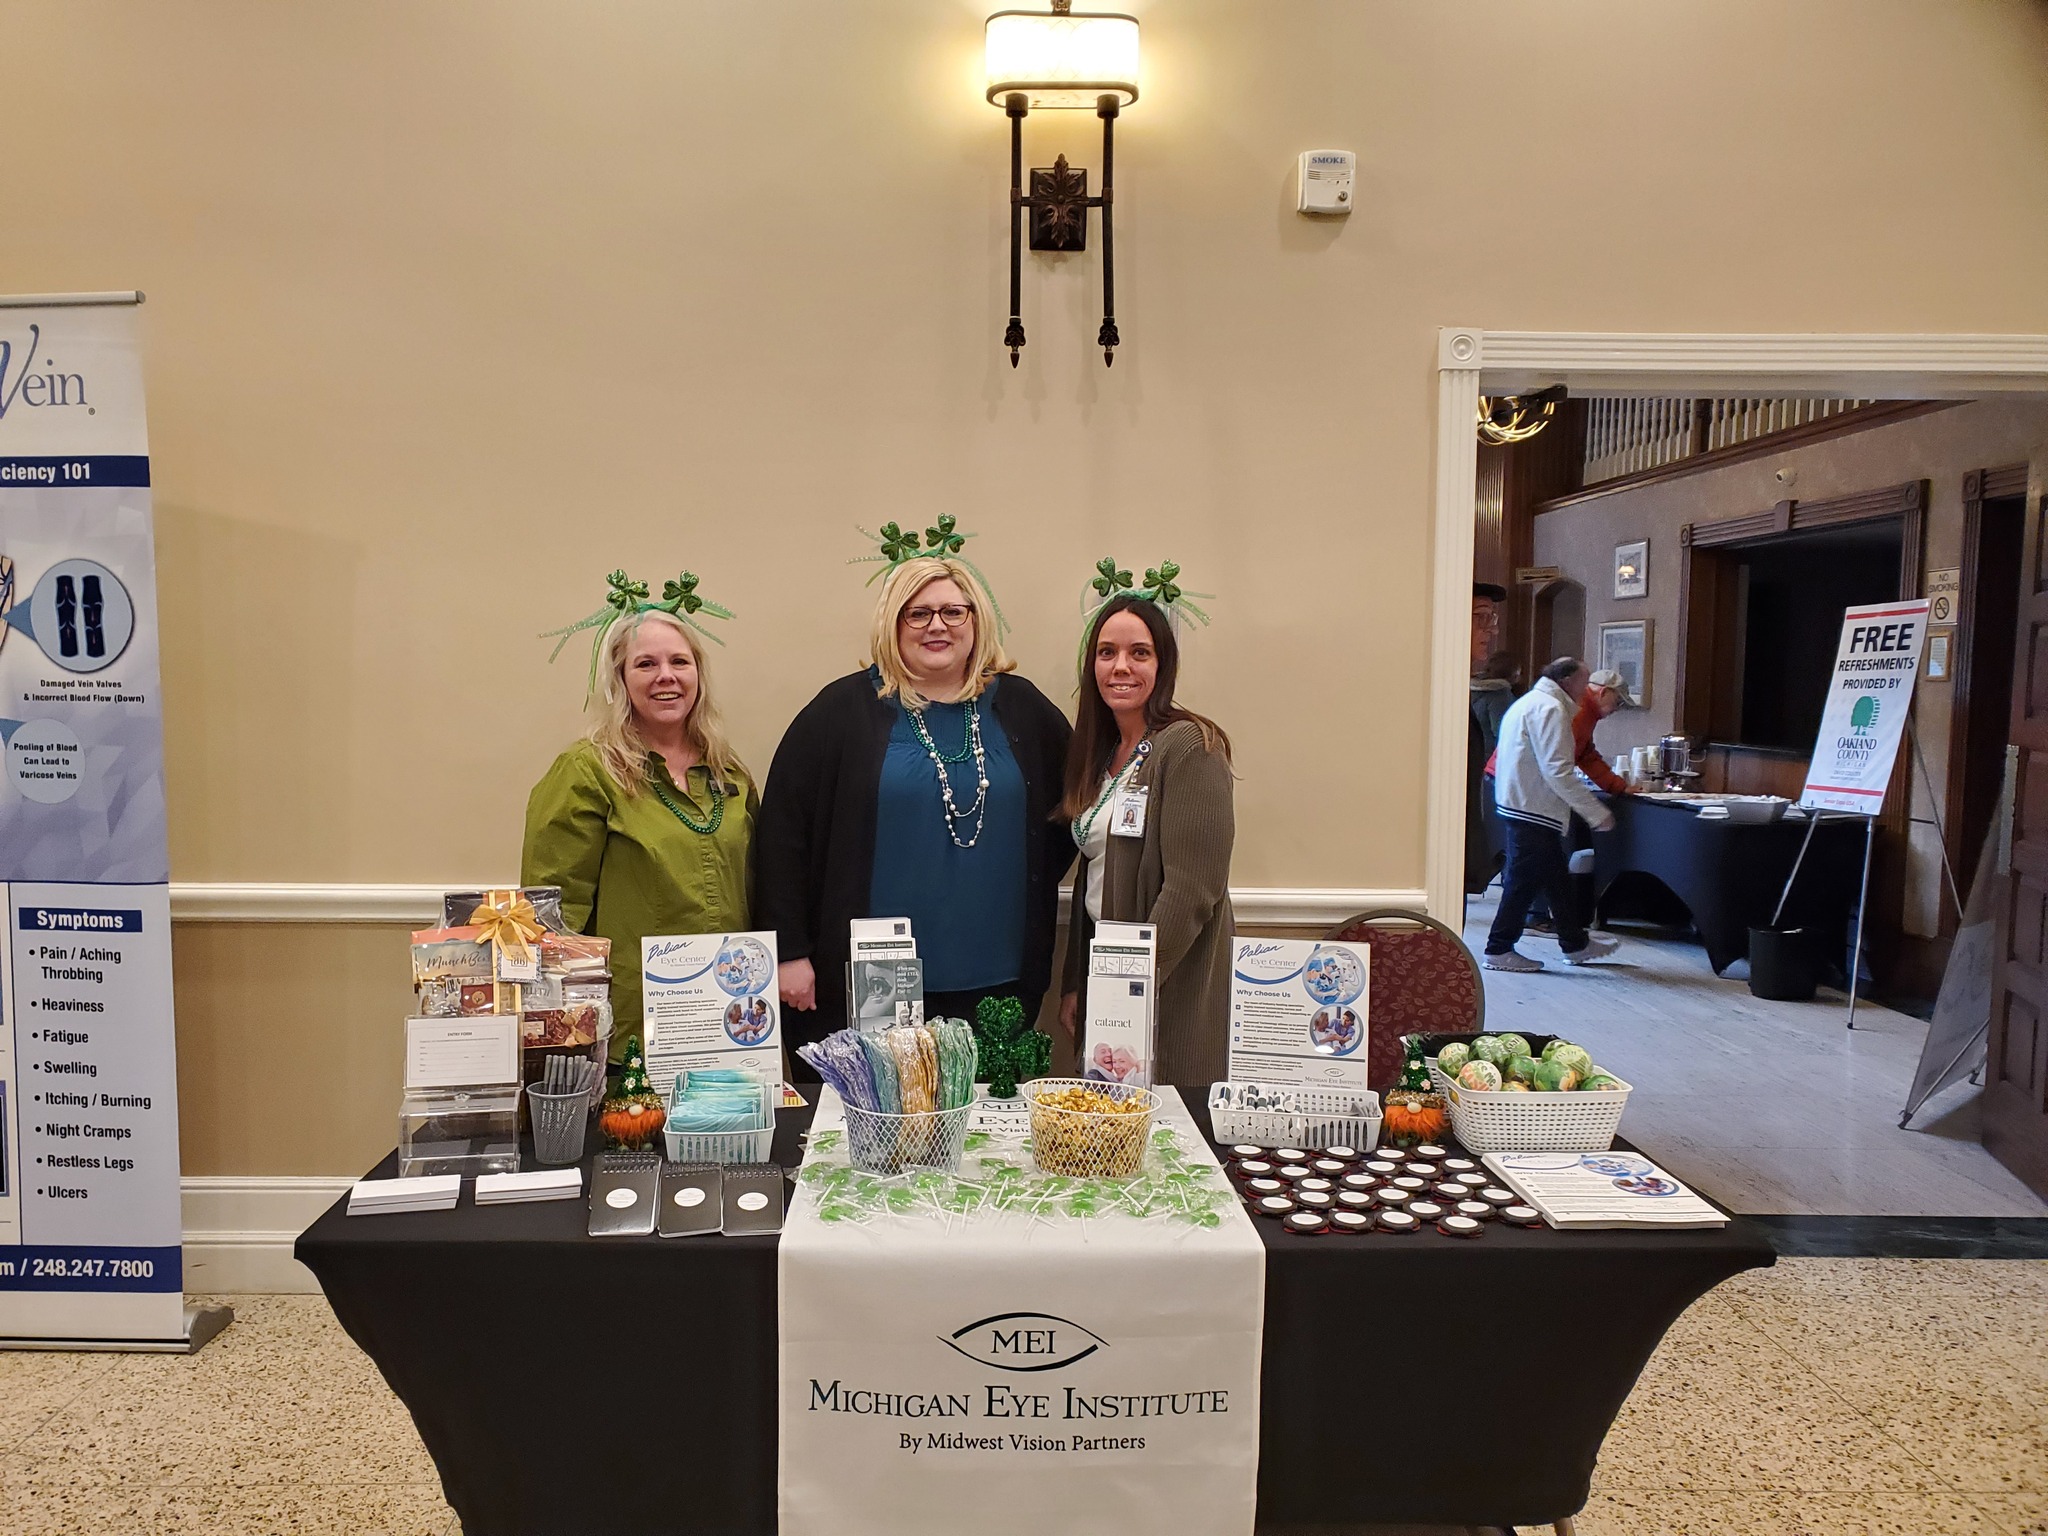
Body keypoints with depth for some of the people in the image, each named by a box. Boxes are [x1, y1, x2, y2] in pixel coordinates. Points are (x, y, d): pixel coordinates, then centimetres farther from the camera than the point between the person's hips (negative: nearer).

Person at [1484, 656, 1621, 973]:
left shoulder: (1529, 702, 19)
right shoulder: (1549, 709, -15)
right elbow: (1558, 771, -22)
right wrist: (1597, 812, -18)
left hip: (1522, 806, 11)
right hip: (1533, 811, -11)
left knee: (1556, 878, 17)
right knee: (1524, 881, -4)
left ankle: (1575, 943, 28)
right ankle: (1499, 950, 2)